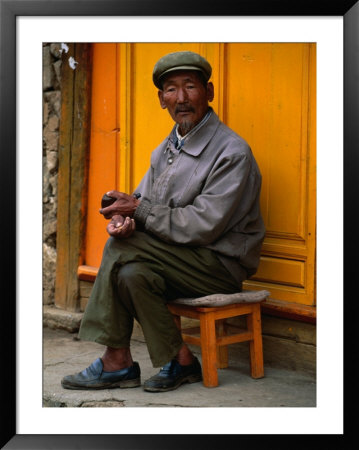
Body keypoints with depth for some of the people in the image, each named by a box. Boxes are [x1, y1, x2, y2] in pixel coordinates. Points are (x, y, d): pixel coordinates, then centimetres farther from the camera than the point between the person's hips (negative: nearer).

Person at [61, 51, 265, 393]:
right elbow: (142, 200, 13)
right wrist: (123, 216, -13)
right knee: (133, 273, -23)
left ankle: (116, 362, -9)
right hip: (181, 260, 7)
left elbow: (203, 226, -21)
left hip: (222, 264, -7)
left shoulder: (232, 153, -15)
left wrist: (139, 210, -16)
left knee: (123, 247, -22)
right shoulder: (166, 149, 12)